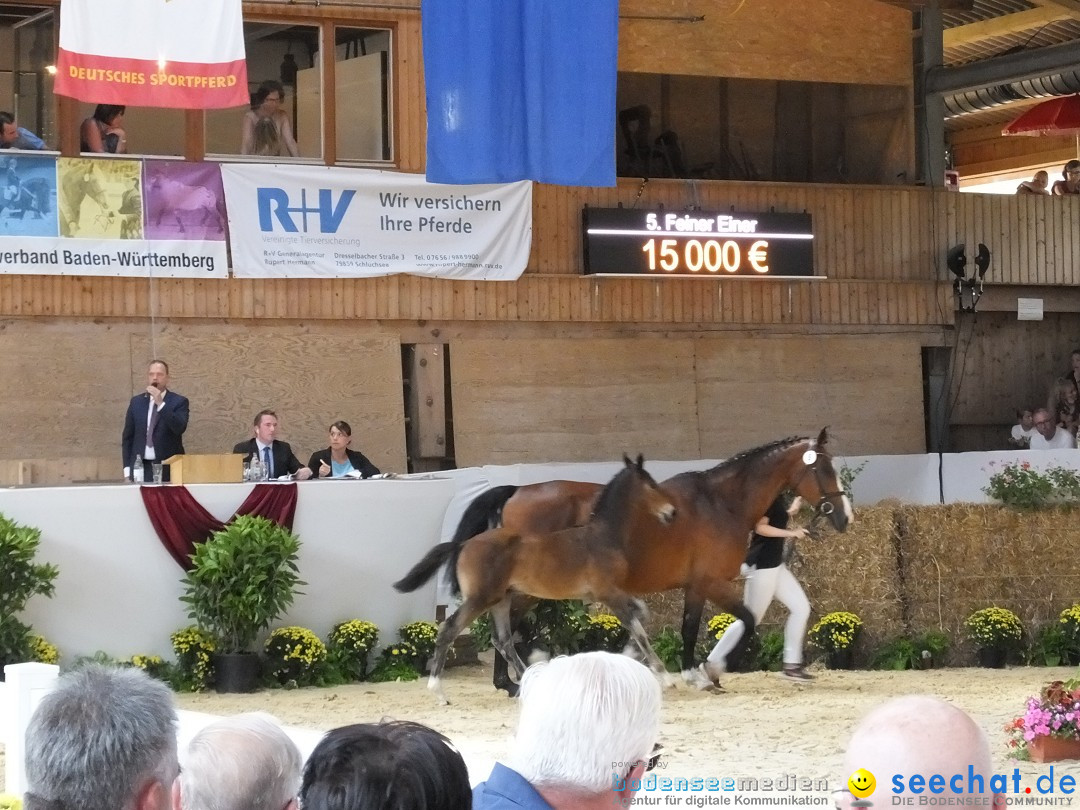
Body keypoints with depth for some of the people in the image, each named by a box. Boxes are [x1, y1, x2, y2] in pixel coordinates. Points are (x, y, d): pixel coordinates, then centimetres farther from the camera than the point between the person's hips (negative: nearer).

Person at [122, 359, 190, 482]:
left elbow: (179, 428, -14)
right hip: (140, 467, 2)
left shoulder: (179, 402, 3)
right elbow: (128, 436, 12)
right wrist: (127, 470, 4)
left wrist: (160, 403, -20)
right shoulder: (136, 402, 12)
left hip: (168, 468, -2)